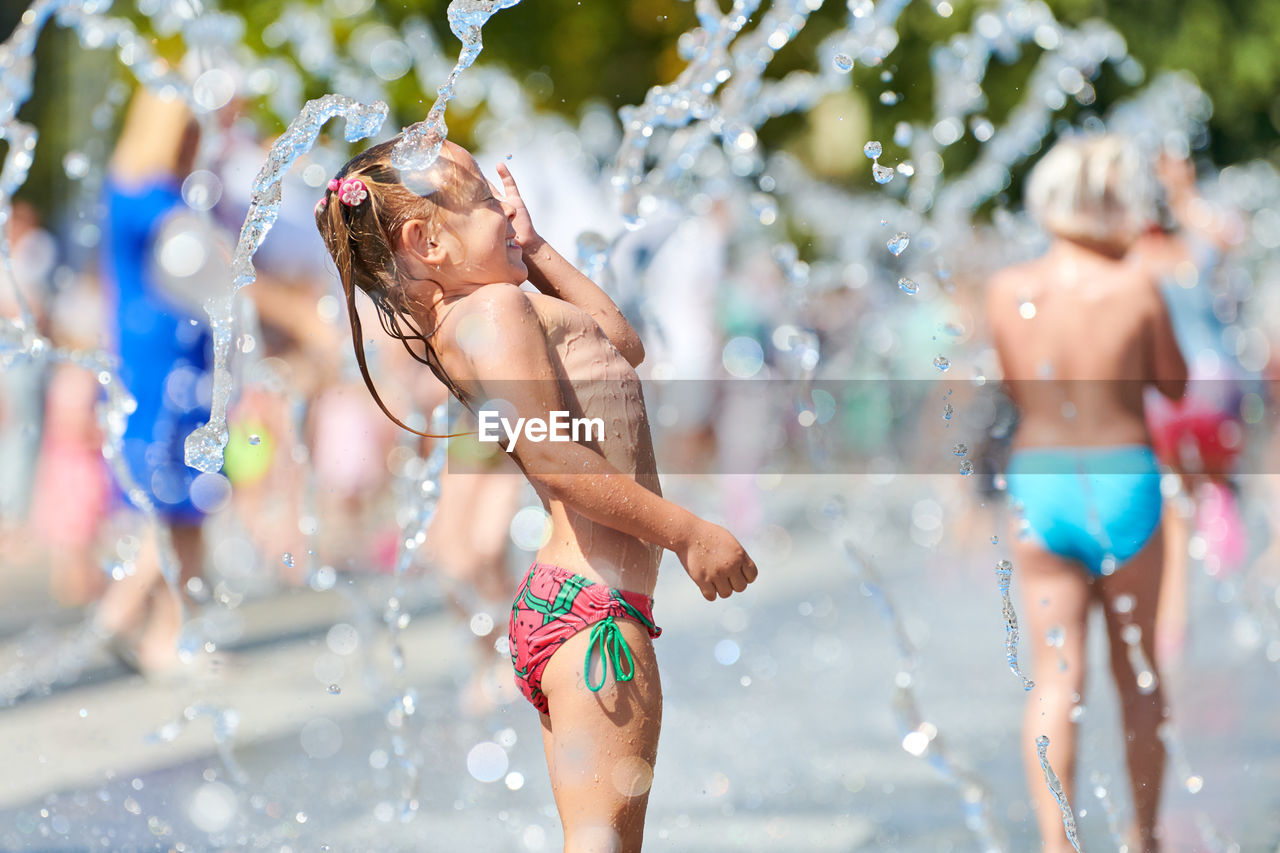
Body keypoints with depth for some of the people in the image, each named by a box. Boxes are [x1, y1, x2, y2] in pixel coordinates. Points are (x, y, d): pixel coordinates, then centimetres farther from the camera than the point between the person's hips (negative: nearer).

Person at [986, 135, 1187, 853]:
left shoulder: (1008, 290, -4)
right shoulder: (1136, 288, -11)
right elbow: (1175, 384, 2)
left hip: (1038, 481, 1)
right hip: (1124, 480, -1)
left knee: (1057, 672, 2)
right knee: (1138, 671, 14)